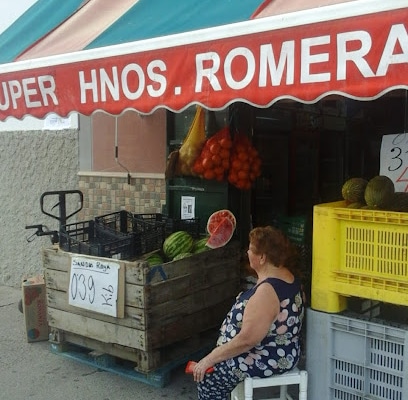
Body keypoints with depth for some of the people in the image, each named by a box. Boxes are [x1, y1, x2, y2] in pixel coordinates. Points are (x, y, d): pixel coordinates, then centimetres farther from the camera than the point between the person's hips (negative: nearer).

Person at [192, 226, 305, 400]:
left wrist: (210, 359, -21)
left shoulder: (267, 290, -31)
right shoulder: (287, 277, 0)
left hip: (266, 360, -10)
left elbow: (247, 339, -30)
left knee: (207, 377, -2)